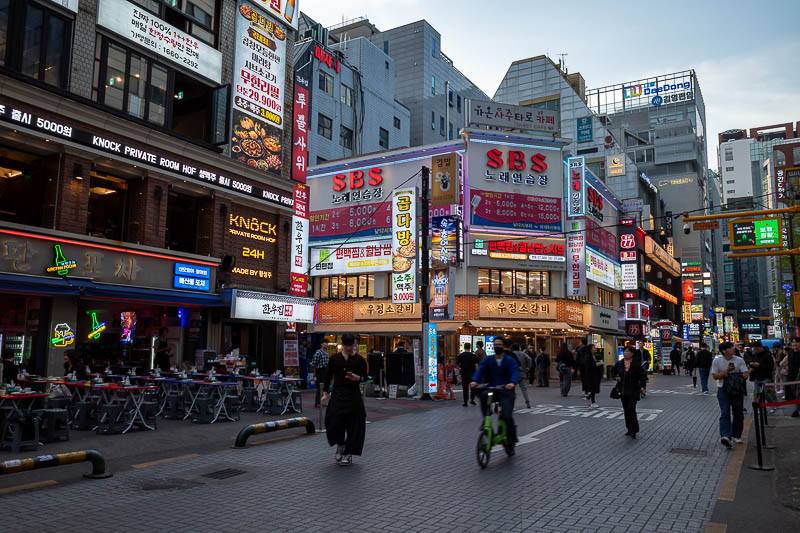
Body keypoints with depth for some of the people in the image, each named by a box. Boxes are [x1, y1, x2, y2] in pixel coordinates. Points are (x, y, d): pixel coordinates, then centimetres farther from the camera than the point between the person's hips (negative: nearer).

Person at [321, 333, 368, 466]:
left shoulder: (360, 359, -2)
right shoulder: (334, 358, 1)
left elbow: (365, 377, 3)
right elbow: (328, 376, 5)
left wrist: (356, 378, -19)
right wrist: (325, 393, -1)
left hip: (353, 395, -1)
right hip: (338, 394, 1)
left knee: (353, 425, -1)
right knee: (334, 422, -9)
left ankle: (348, 454, 14)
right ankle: (340, 446, 18)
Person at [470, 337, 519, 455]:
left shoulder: (510, 360, 3)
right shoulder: (488, 360, 11)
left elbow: (515, 373, -14)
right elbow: (480, 370, -6)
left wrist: (512, 383, -37)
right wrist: (474, 381, -27)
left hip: (506, 391, -2)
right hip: (492, 389, 2)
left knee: (507, 416, -14)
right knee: (483, 395, -31)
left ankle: (511, 443, 7)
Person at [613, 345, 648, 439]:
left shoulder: (636, 365, -10)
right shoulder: (619, 364, 3)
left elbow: (643, 375, -1)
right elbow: (614, 371, 23)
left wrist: (642, 386, -9)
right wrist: (617, 377, 9)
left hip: (633, 390, -5)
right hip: (623, 391, 5)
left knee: (631, 409, -13)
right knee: (626, 410, 11)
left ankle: (633, 430, -5)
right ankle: (630, 429, 22)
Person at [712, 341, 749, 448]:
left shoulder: (739, 360, -3)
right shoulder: (717, 360, -5)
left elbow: (745, 375, -7)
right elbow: (715, 376, -5)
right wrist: (727, 371, -17)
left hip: (737, 390, 2)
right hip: (723, 389, -2)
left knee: (738, 414, 9)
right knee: (725, 413, -12)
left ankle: (736, 435, 25)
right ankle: (725, 436, -21)